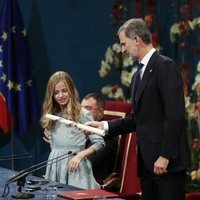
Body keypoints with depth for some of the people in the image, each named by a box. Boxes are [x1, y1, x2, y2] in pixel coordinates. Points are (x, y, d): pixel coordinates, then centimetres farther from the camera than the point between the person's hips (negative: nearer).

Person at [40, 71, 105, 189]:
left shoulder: (83, 114, -5)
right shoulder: (52, 116, 10)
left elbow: (99, 143, -6)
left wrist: (80, 155, -16)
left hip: (75, 167, -4)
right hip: (55, 166, 4)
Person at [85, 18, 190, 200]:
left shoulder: (165, 66, -10)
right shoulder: (139, 75, 18)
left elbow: (175, 115, -17)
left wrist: (165, 156, -20)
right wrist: (104, 126, 10)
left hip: (167, 162, -9)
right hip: (147, 161, 9)